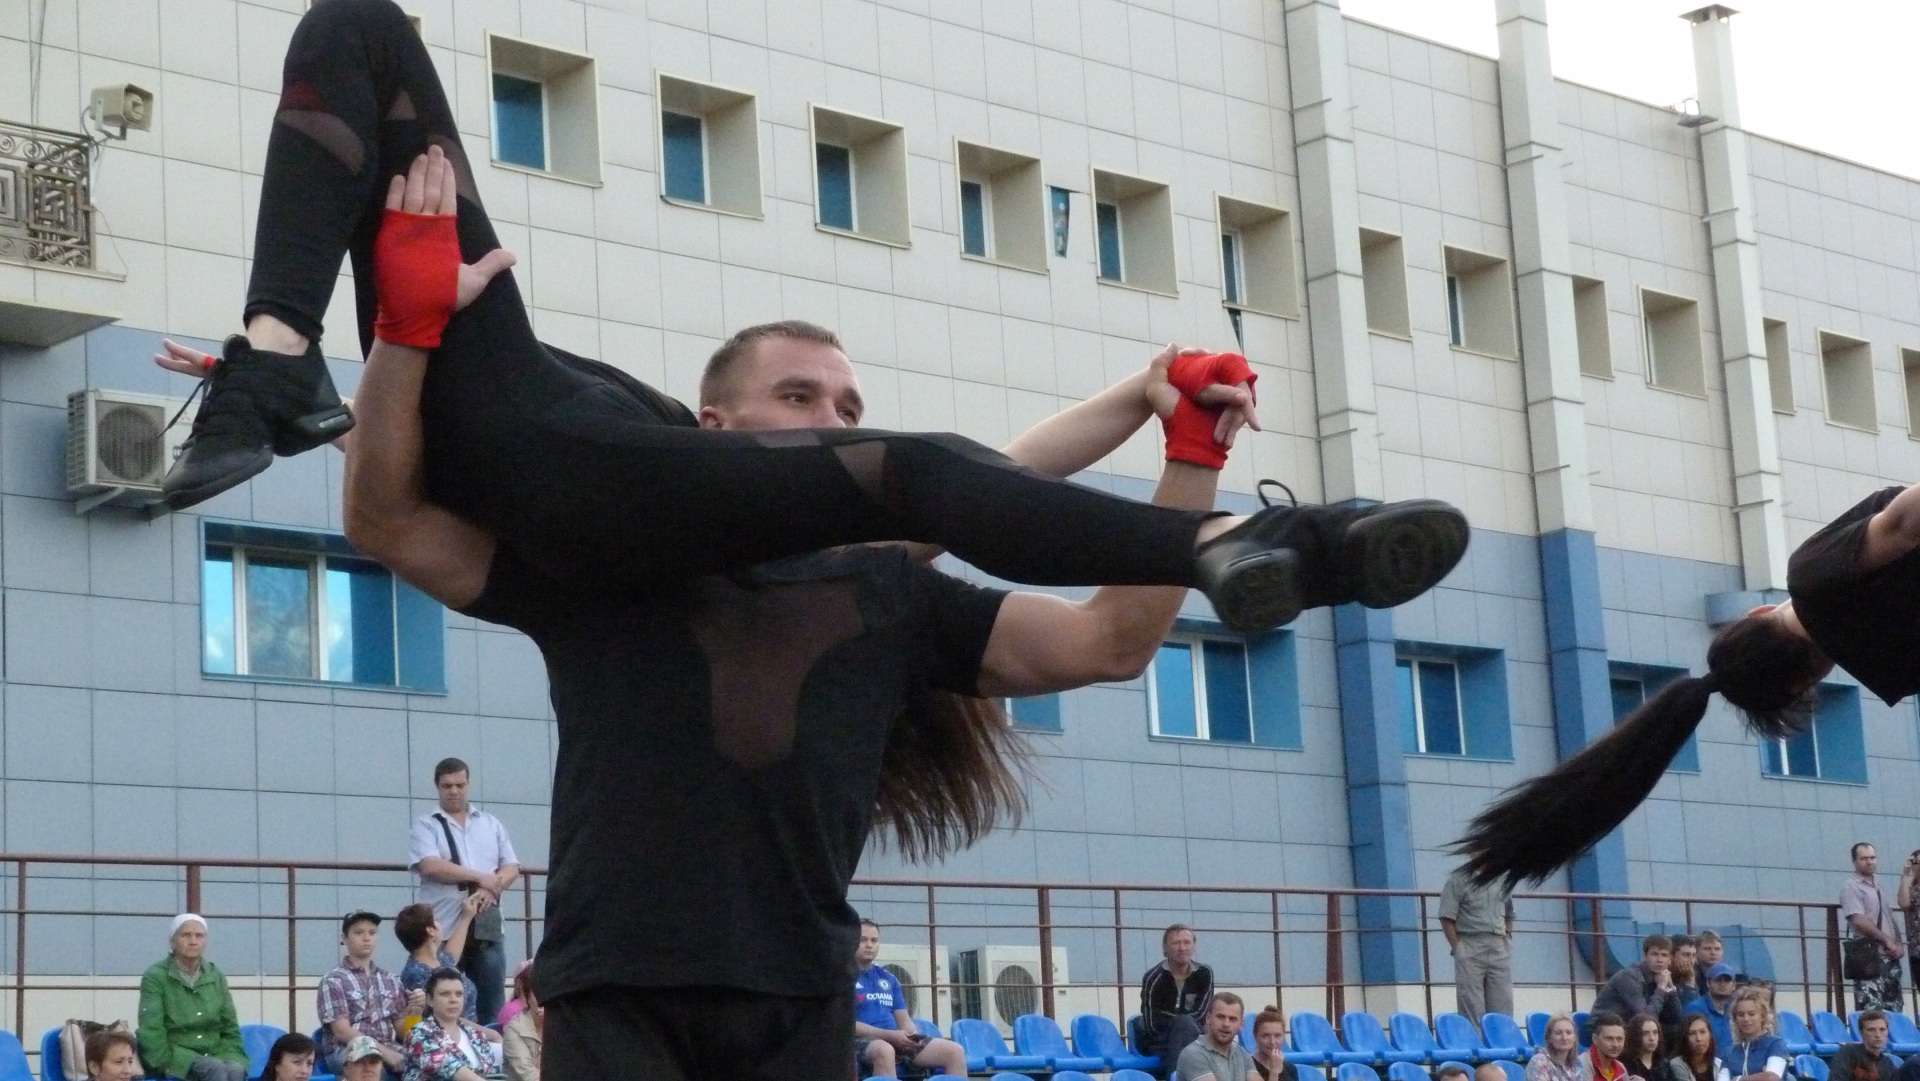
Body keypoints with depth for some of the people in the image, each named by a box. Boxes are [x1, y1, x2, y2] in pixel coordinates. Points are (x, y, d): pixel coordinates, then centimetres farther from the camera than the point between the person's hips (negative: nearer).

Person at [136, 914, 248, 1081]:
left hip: (214, 1055, 4)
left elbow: (230, 1029, 13)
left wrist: (232, 1058, -5)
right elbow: (151, 1032, -9)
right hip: (175, 1057, -4)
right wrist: (170, 1062, -20)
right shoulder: (155, 977, -1)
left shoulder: (216, 977, 13)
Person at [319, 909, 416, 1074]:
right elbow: (343, 1032, -7)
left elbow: (399, 1030, 14)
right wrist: (383, 1052, -17)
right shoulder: (333, 980, 2)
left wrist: (414, 1010, -7)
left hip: (388, 1049, 5)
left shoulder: (390, 980, 17)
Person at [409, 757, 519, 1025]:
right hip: (443, 930, -3)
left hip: (487, 928, 4)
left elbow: (512, 867, 12)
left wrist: (491, 888, -9)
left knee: (491, 1009, 2)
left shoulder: (491, 824, 18)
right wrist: (480, 877, -10)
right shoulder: (425, 826, 5)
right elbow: (430, 866, -12)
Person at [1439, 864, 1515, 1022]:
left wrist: (1508, 937, 12)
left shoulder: (1502, 880, 14)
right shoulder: (1458, 879, -2)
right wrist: (1457, 948, -11)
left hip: (1499, 949, 5)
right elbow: (1447, 918, -6)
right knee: (1472, 1010, -6)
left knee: (1502, 1009, 3)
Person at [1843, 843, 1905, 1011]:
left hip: (1889, 954, 8)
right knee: (1870, 1009, -14)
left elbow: (1889, 918, 20)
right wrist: (1887, 940, -14)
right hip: (1868, 955, -8)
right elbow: (1859, 921, -16)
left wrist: (1898, 943, 3)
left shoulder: (1877, 884, 18)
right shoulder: (1851, 886, -7)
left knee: (1893, 1008, 7)